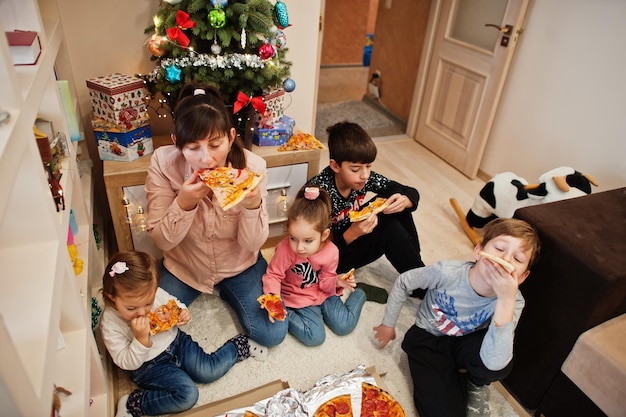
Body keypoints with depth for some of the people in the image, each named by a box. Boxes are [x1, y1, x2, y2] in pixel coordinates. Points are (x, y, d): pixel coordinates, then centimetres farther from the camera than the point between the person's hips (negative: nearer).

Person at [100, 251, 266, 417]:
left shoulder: (155, 293, -17)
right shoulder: (110, 324, -24)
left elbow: (174, 304, 6)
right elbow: (127, 363, -20)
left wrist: (183, 313, -16)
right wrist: (141, 338, -36)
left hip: (175, 341, 4)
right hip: (148, 366, -3)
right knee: (187, 394, -22)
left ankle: (242, 344, 16)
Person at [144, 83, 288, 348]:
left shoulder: (252, 166, -25)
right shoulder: (163, 163, -24)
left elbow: (253, 243, -18)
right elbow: (161, 241, -18)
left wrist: (253, 204, -39)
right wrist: (184, 203, -36)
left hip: (239, 264, 0)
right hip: (184, 266, 1)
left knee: (272, 334, -7)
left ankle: (227, 291, 22)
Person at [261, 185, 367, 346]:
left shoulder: (331, 252, -18)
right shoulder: (285, 249, -29)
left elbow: (325, 280, -4)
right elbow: (273, 275, -19)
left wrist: (337, 282, -25)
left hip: (323, 294, 3)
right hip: (298, 299, -3)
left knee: (344, 326, -1)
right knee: (315, 337, -18)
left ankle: (357, 295, 24)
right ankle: (284, 315, 1)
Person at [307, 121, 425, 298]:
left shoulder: (364, 176, -14)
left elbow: (411, 192, -7)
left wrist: (404, 201, -31)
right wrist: (353, 233, -41)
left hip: (354, 234, 6)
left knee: (396, 194, -11)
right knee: (390, 228, -26)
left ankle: (414, 262, -1)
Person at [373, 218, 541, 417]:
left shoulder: (513, 302, -27)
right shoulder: (447, 272, -31)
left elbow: (494, 364, -40)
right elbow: (402, 283, -11)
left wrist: (506, 299, -49)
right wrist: (388, 324, 0)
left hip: (464, 344, 2)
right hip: (428, 341, -1)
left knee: (502, 363, -32)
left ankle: (475, 385, 2)